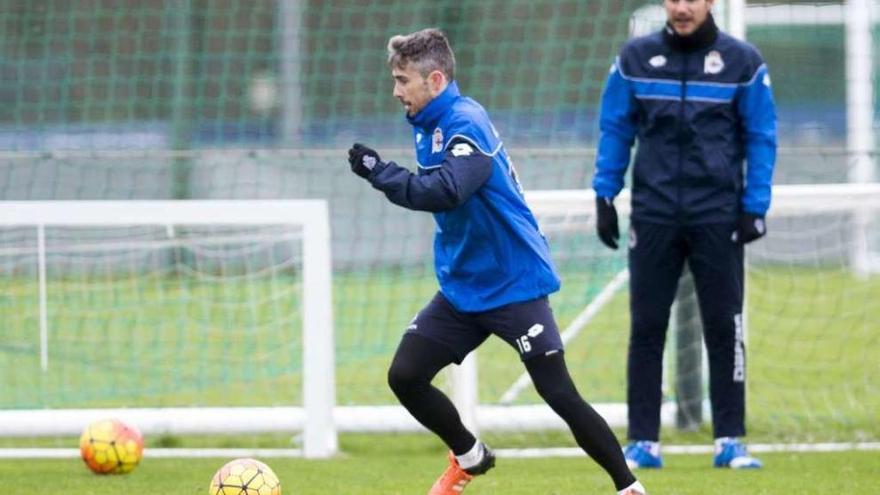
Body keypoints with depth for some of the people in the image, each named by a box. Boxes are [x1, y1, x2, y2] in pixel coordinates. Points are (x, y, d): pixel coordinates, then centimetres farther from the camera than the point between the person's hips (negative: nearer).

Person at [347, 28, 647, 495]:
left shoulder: (466, 123, -21)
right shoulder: (427, 126, 6)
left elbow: (445, 192, -35)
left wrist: (378, 171, -28)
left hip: (513, 285, -8)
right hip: (462, 289, 8)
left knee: (559, 393, -8)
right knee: (404, 374, -1)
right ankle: (469, 457, 22)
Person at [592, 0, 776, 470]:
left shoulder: (742, 61, 1)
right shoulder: (635, 57, 6)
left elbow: (761, 137, 3)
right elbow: (614, 129, 9)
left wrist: (754, 207, -4)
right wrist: (605, 197, 3)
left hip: (718, 214, -1)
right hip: (653, 212, 1)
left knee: (724, 328, 0)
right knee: (646, 328, 1)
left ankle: (730, 441, 6)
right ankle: (643, 443, 5)